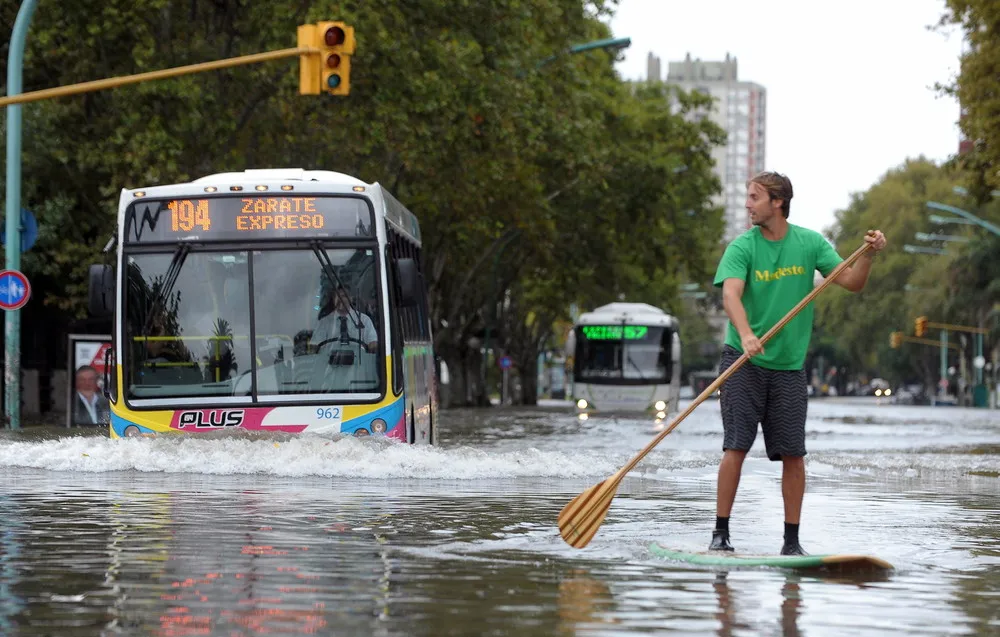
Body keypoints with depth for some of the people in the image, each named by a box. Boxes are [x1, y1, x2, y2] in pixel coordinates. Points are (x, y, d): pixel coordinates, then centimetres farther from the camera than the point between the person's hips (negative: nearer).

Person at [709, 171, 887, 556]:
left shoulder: (810, 243, 3)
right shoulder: (742, 248, -5)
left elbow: (851, 282, -1)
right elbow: (730, 294, -21)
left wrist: (869, 254, -20)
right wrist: (746, 335, -38)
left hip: (789, 365, 2)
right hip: (743, 363, -2)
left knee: (793, 454, 0)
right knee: (736, 447, -8)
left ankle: (792, 539, 10)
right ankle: (721, 533, -2)